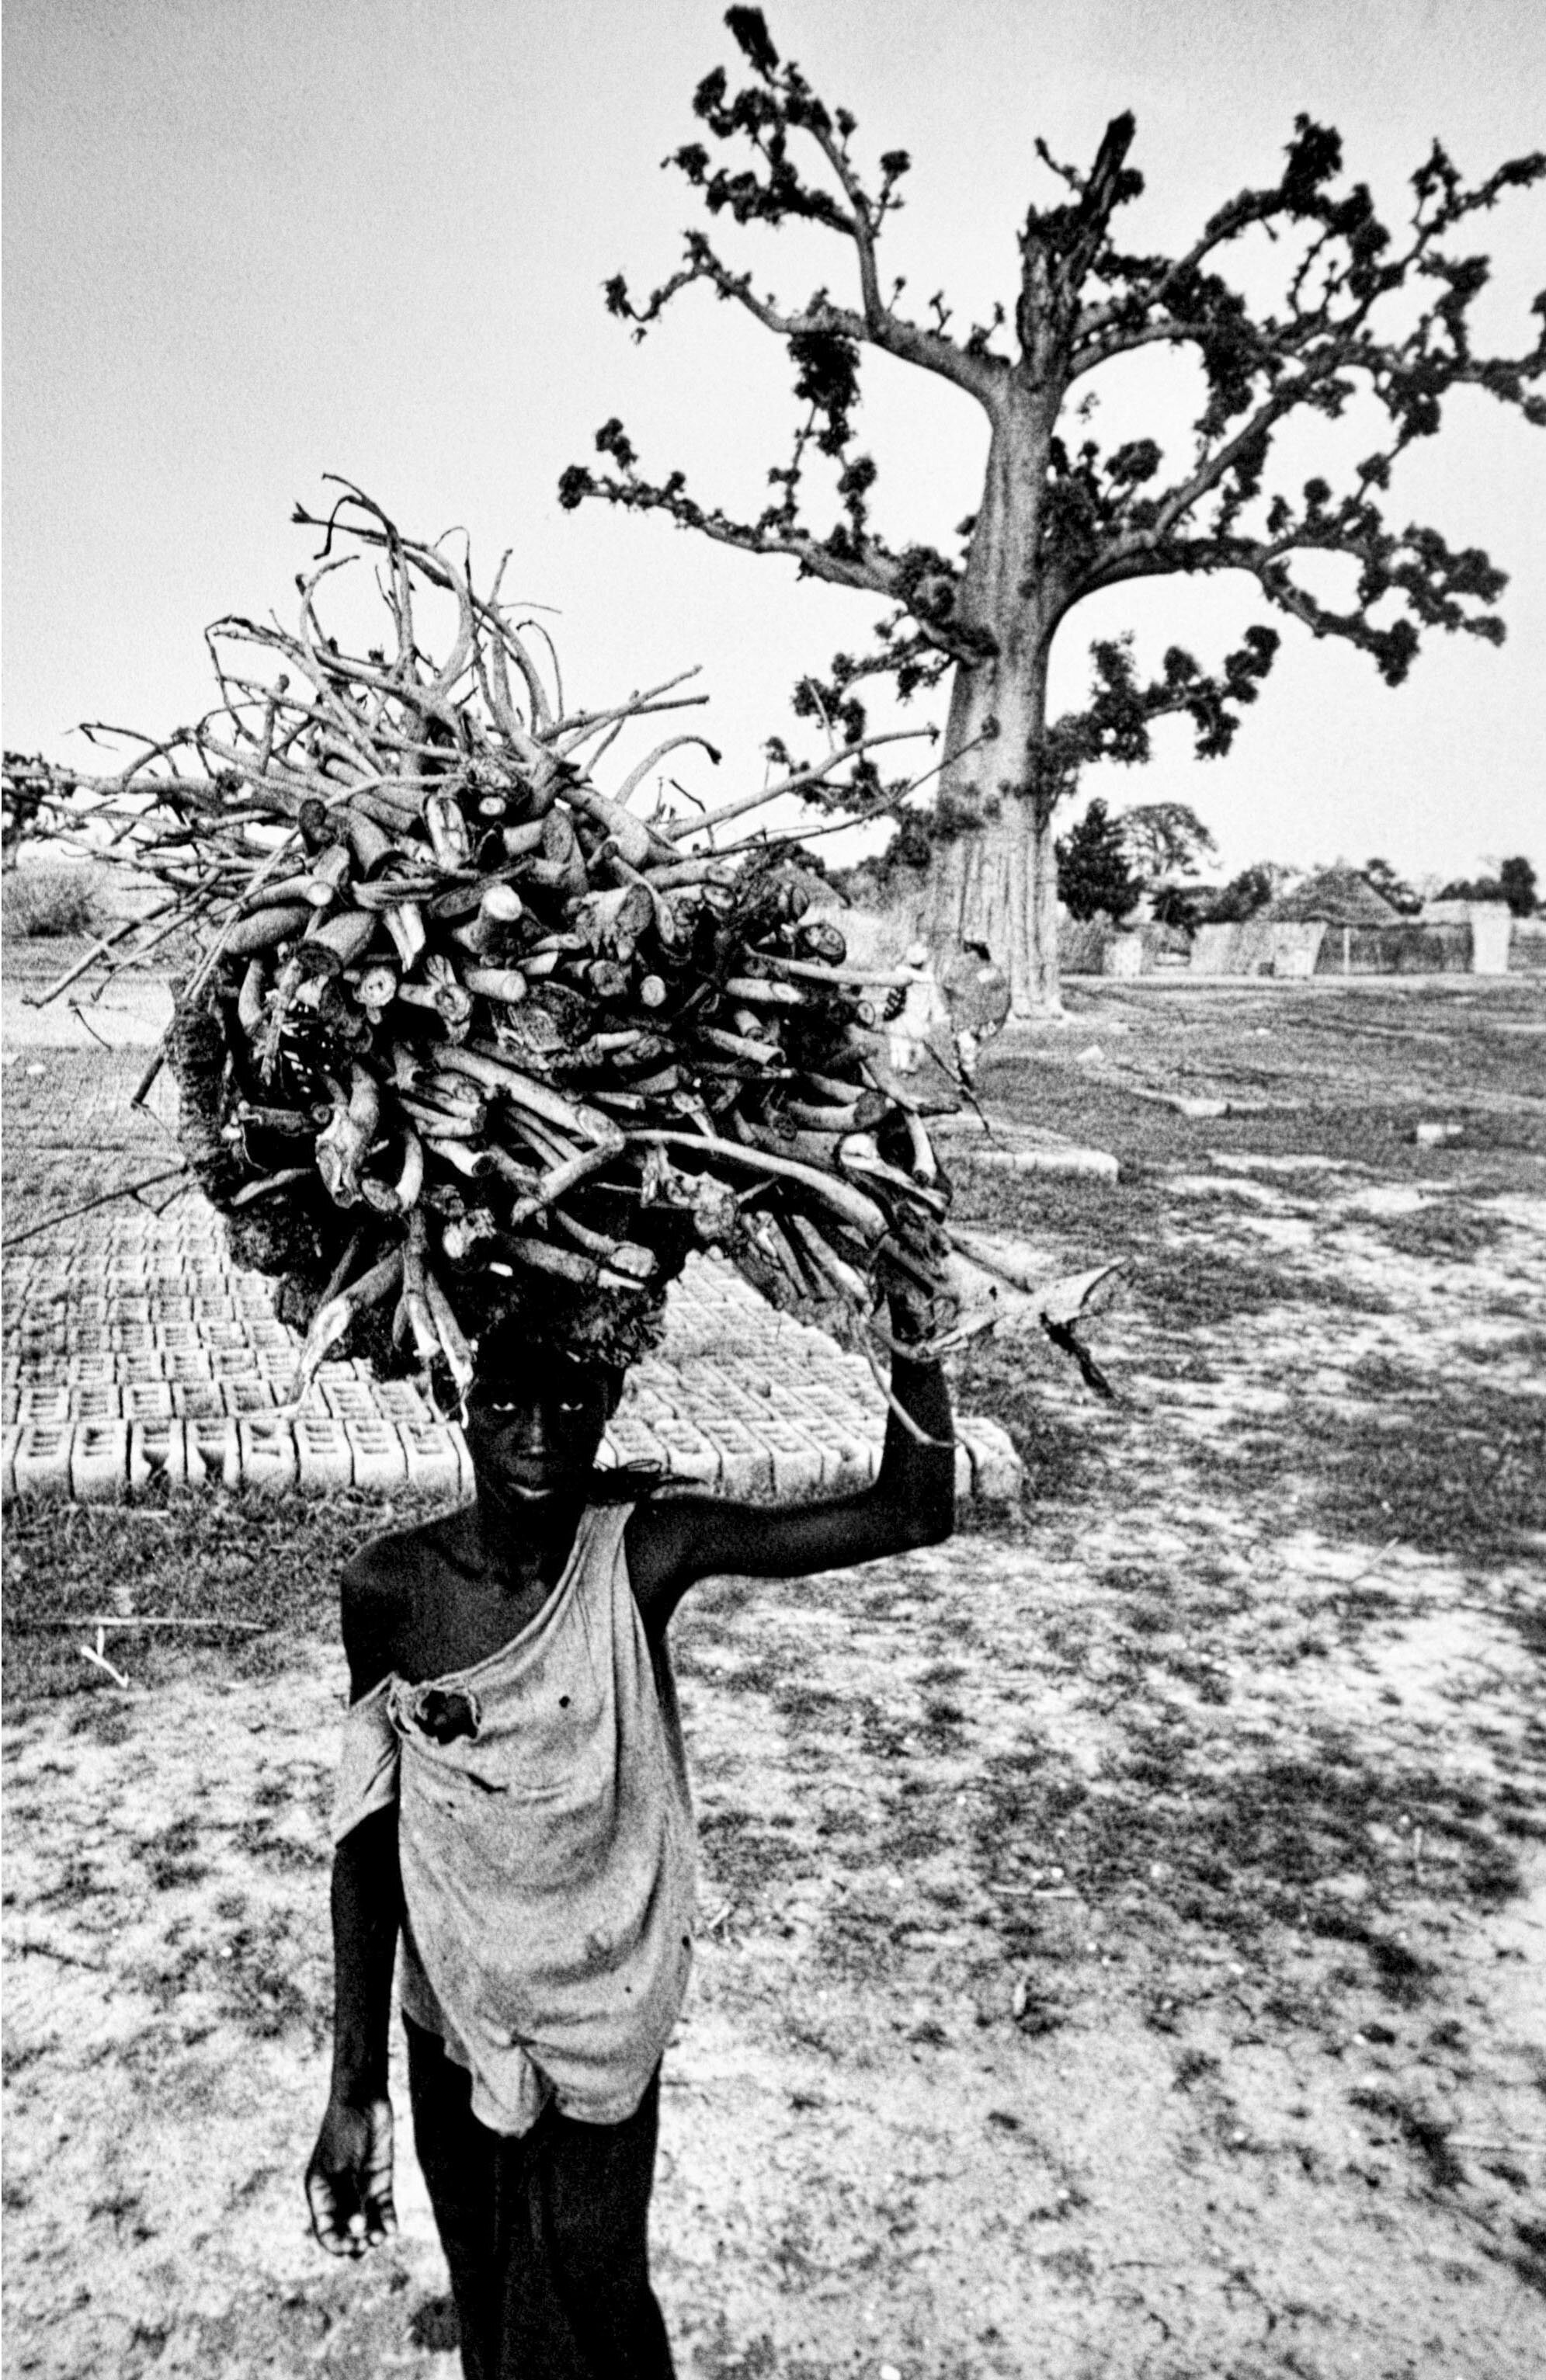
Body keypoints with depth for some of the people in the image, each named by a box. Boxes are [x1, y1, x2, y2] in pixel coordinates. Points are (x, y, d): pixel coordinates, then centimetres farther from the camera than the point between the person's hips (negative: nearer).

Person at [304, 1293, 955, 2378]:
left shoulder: (645, 1557, -21)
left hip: (601, 2032, -2)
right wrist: (356, 2086, -3)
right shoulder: (389, 1589, -17)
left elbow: (914, 1513, -26)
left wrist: (910, 1295, -34)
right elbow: (367, 1843, -6)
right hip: (451, 2024, 2)